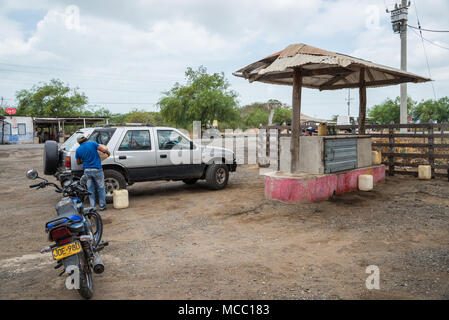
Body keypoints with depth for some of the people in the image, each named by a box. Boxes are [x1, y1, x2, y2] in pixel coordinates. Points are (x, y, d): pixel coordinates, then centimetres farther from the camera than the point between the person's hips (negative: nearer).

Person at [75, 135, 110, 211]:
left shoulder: (78, 150, 4)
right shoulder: (92, 143, -5)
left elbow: (78, 162, 14)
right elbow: (104, 150, -13)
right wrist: (108, 153, 8)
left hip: (87, 171, 3)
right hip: (97, 169, -3)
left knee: (90, 190, 11)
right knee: (101, 188, 9)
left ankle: (92, 207, 12)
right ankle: (102, 206, 14)